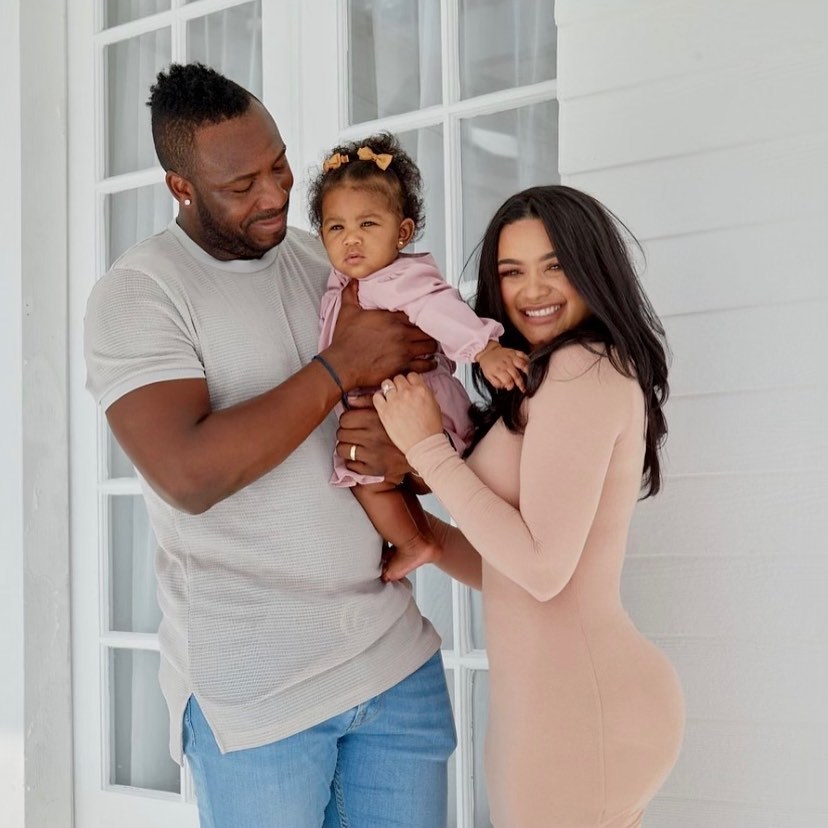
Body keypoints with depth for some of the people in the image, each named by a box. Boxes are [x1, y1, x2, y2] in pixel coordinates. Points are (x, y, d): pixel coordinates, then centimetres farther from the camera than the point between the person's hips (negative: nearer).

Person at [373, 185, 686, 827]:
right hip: (592, 695, 9)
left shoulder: (579, 368, -13)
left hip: (575, 708, -9)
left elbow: (543, 568, -20)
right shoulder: (604, 371, 16)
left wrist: (428, 447, -13)